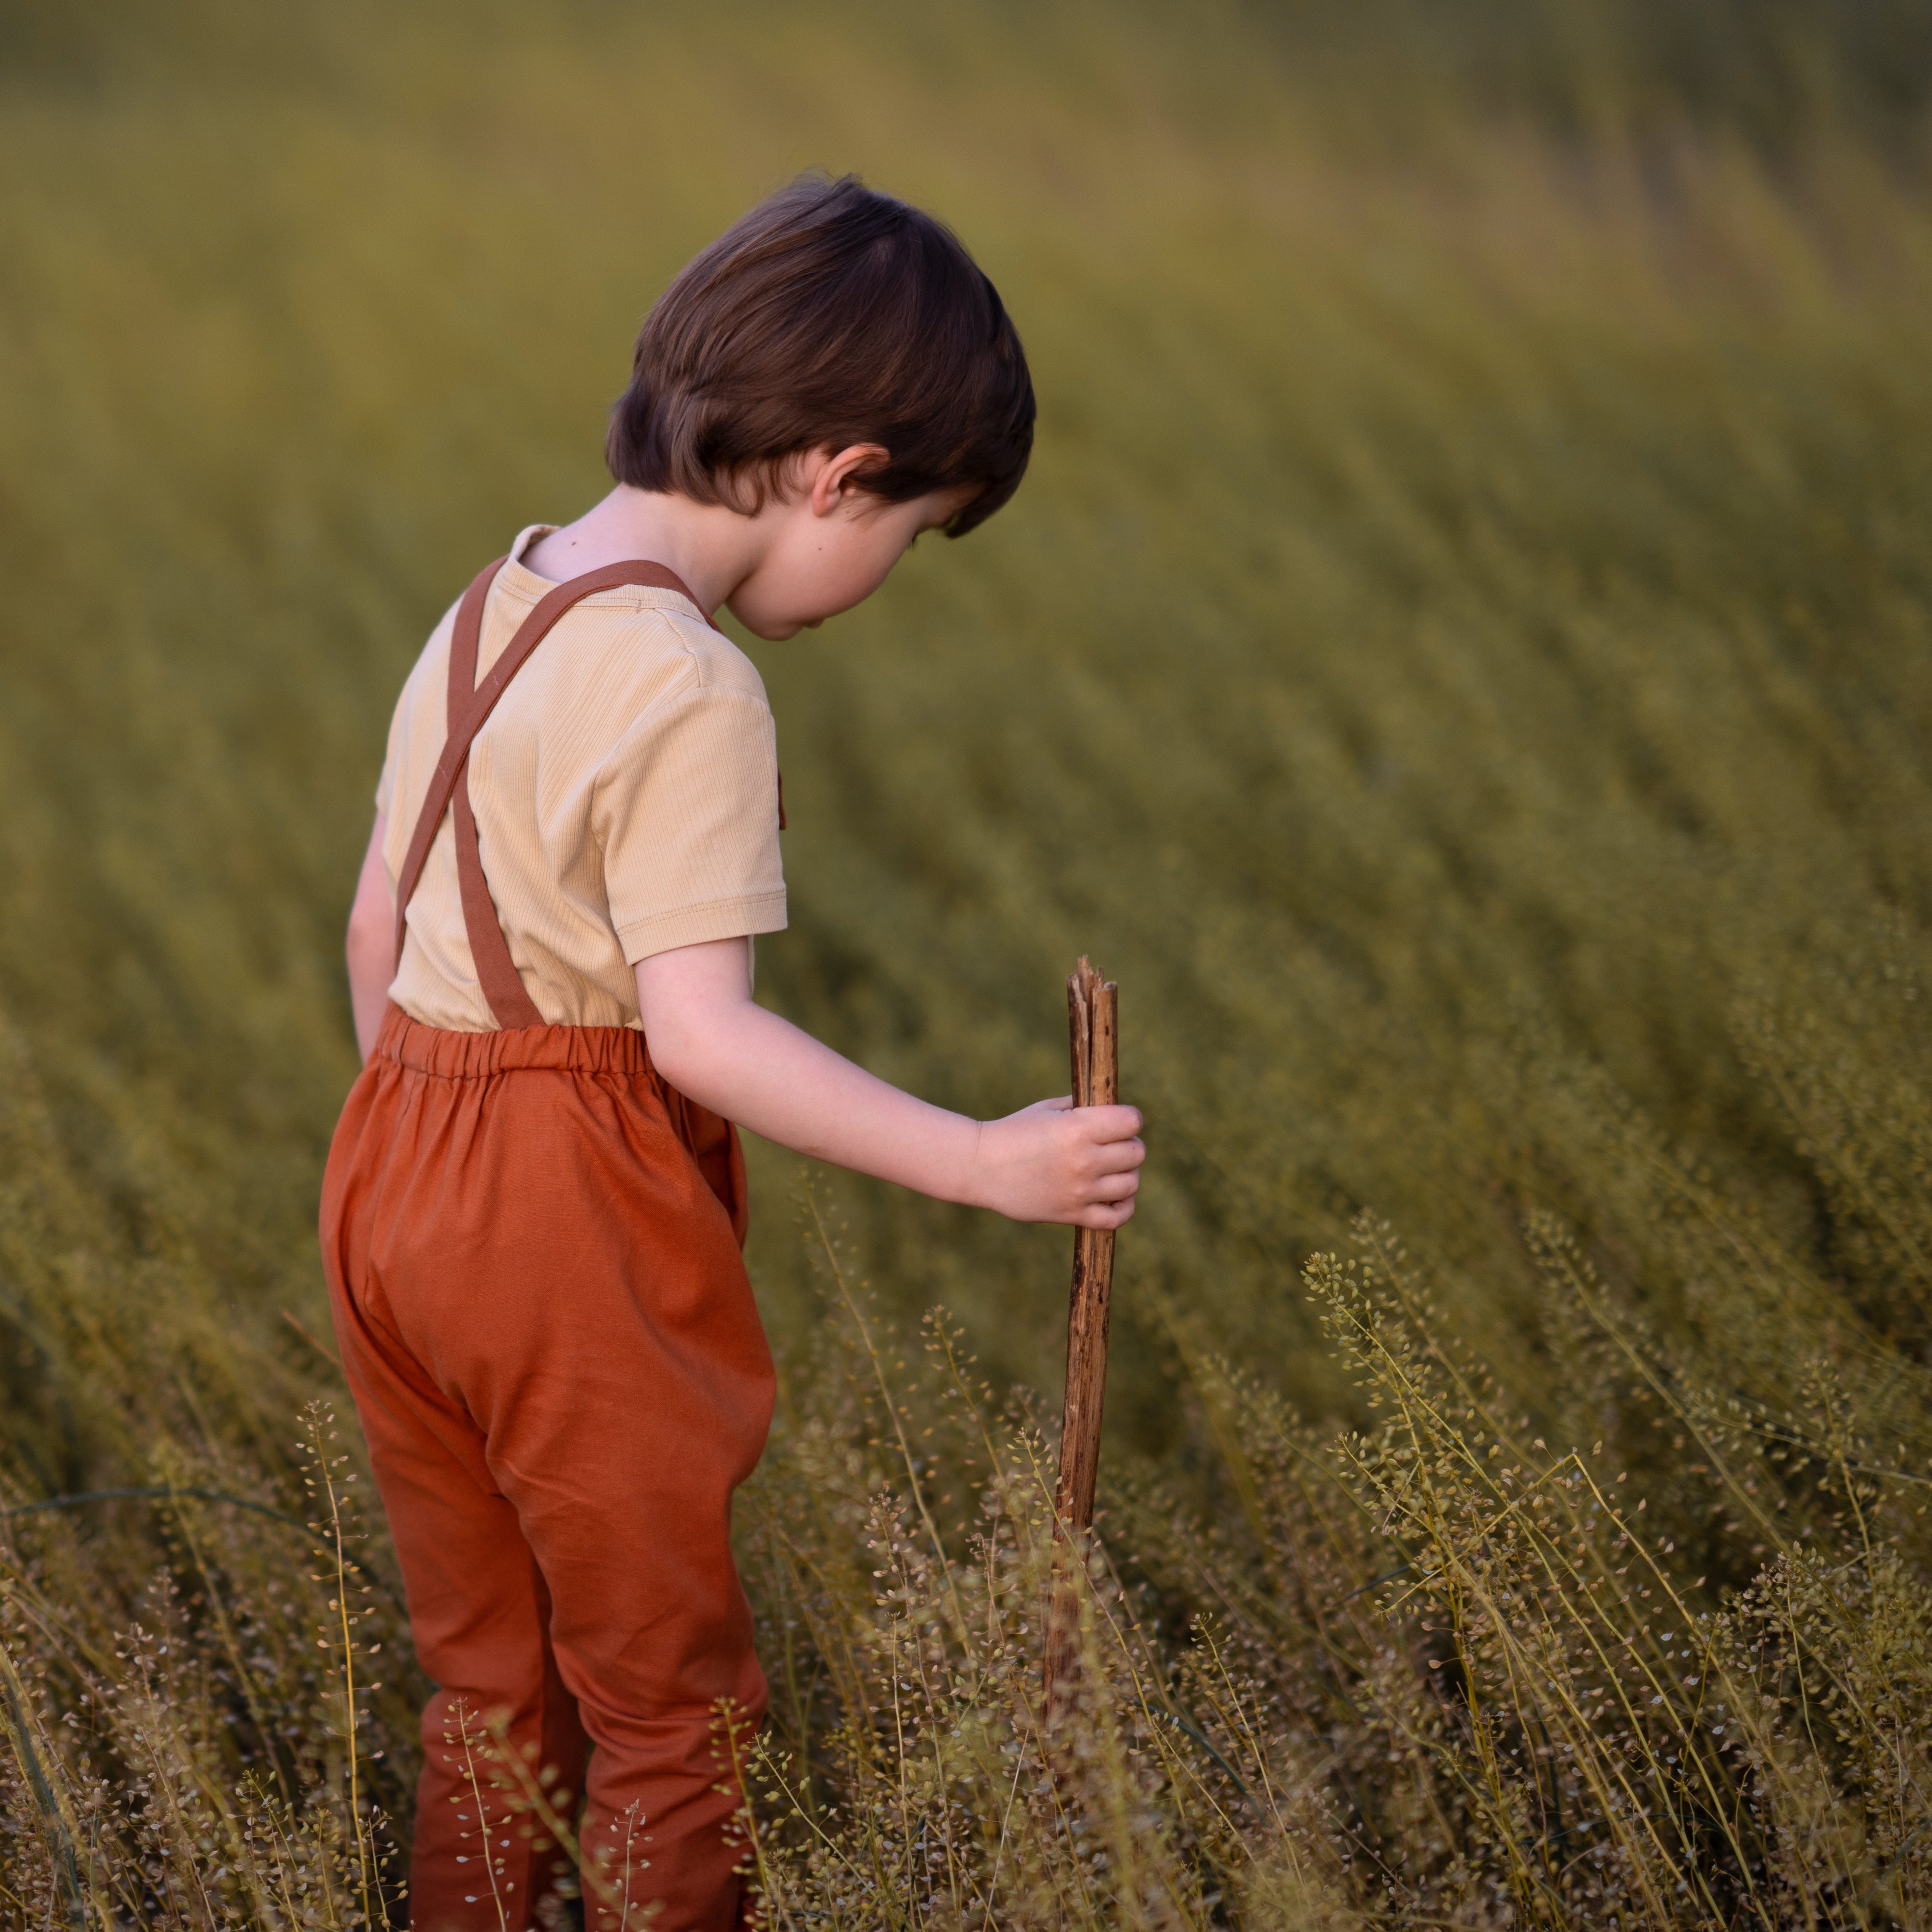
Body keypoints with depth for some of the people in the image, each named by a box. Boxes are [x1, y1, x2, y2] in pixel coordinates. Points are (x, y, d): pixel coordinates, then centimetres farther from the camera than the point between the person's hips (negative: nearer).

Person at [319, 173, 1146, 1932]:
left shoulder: (483, 617, 8)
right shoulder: (688, 687, -19)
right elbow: (699, 1030, -25)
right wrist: (980, 1163, -24)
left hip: (400, 1168, 9)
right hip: (578, 1212, -8)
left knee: (490, 1686, 21)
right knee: (673, 1712, 7)